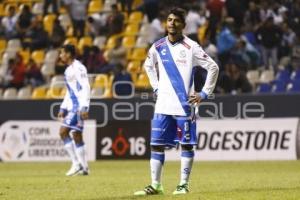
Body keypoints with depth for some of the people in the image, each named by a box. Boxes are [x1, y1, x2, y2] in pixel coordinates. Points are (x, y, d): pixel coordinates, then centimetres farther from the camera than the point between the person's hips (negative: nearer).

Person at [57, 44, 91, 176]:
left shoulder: (78, 68, -12)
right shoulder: (69, 70, 18)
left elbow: (85, 88, -18)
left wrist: (84, 107, -24)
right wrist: (63, 108, 22)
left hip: (79, 106, -10)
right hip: (72, 106, 10)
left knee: (63, 132, -14)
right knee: (76, 135, 9)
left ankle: (76, 164, -10)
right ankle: (83, 168, 11)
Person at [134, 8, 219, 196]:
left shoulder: (190, 47, -7)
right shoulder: (158, 47, 6)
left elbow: (213, 67, -5)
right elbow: (148, 65, 26)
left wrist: (204, 93, -7)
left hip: (184, 105, -4)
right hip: (163, 106, 4)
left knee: (186, 144, 0)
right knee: (156, 144, 2)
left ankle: (184, 184, 7)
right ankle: (156, 185, 8)